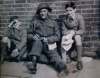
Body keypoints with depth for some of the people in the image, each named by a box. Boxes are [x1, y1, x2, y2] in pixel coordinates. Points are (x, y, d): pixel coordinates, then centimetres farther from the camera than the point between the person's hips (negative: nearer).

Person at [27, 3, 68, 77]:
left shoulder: (53, 22, 8)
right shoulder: (35, 22, 9)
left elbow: (57, 36, 4)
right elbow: (29, 34, 16)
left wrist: (48, 39, -14)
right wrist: (33, 36, -8)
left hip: (50, 45, -1)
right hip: (38, 44, 1)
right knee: (37, 41, -33)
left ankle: (62, 68, -53)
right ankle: (34, 64, -44)